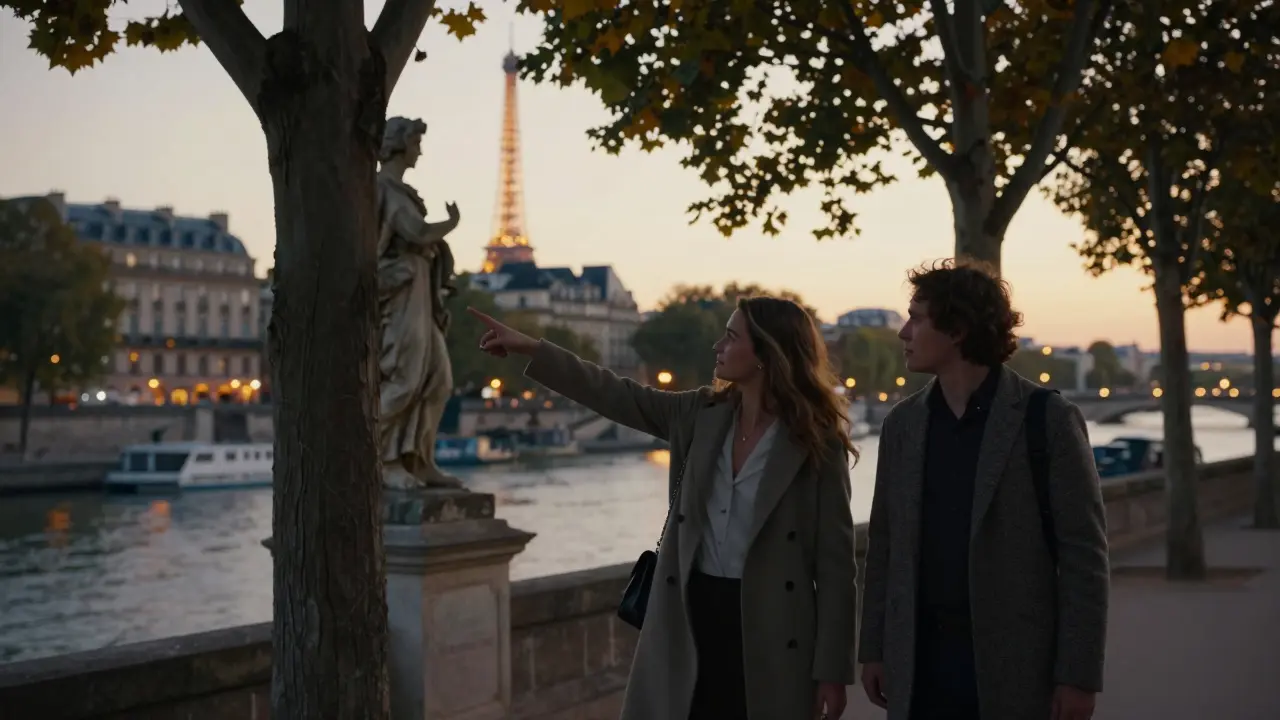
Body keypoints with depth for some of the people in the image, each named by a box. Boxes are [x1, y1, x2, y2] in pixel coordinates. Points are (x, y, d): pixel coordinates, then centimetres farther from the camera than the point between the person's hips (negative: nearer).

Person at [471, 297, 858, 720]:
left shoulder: (817, 441, -8)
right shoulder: (702, 415, 5)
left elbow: (835, 557, -7)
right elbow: (618, 396, 10)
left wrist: (832, 667, -8)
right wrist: (529, 349, 6)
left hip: (770, 630, -4)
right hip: (691, 616, 4)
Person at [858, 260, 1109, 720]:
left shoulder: (1047, 419, -7)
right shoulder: (902, 424, 7)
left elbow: (1083, 553, -8)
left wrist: (1079, 674, -10)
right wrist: (874, 648, 9)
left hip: (1015, 667, -4)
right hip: (919, 666, 4)